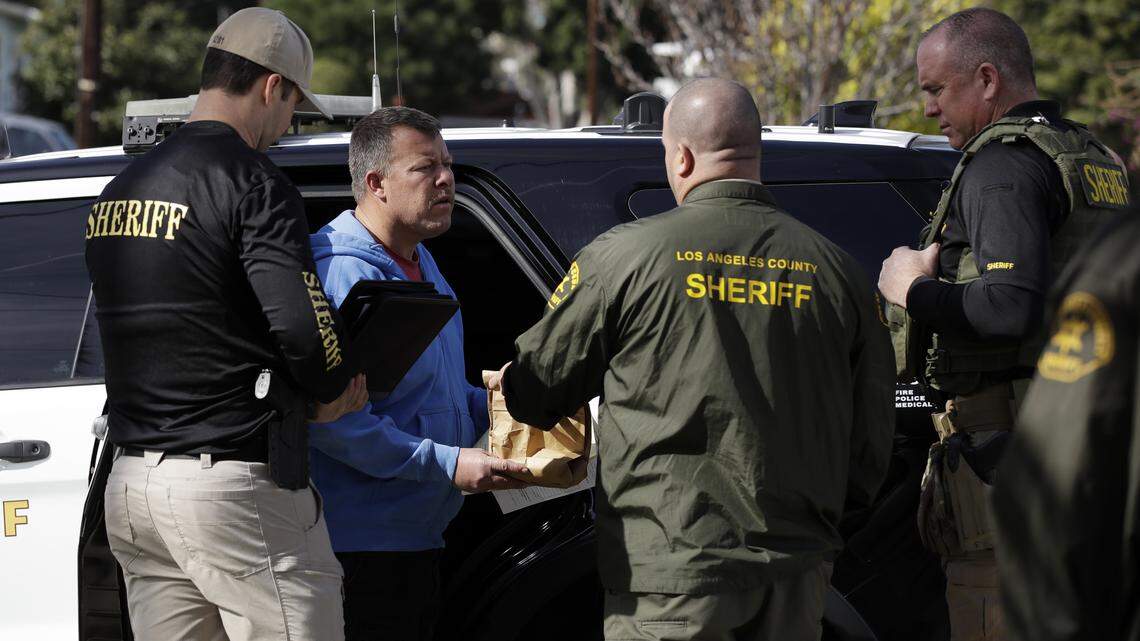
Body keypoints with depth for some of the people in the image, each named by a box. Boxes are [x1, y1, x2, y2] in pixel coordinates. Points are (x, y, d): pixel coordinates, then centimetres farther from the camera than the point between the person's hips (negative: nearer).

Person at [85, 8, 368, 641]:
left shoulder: (118, 191, 15)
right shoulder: (253, 183, -11)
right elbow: (301, 326, -21)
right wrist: (340, 390, 0)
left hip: (129, 487, 8)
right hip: (235, 487, -8)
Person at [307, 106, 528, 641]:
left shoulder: (420, 264, 16)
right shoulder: (343, 275, -18)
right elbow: (334, 419, -26)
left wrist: (493, 407, 9)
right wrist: (447, 464, -26)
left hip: (420, 535, 10)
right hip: (360, 546, -10)